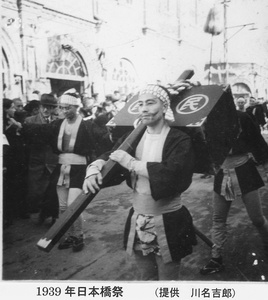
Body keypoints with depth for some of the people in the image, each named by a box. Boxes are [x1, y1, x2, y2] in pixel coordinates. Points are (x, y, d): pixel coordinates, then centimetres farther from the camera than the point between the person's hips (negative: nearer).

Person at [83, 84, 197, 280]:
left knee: (167, 279, 12)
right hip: (138, 221, 5)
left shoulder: (180, 140, -13)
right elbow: (109, 156, 3)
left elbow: (173, 174, -27)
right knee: (146, 277, 22)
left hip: (168, 222, -5)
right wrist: (94, 169, -21)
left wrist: (131, 162, -22)